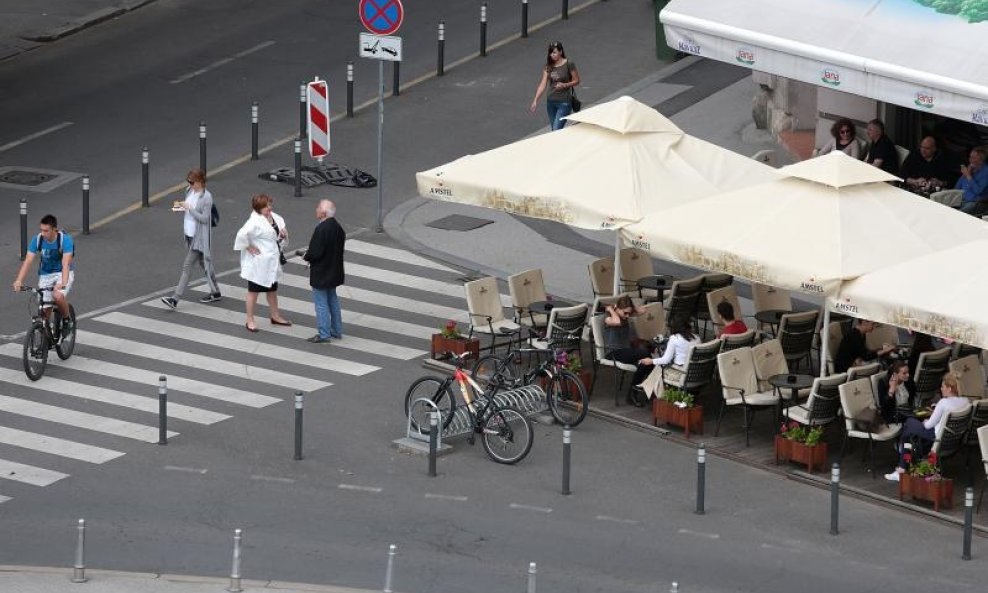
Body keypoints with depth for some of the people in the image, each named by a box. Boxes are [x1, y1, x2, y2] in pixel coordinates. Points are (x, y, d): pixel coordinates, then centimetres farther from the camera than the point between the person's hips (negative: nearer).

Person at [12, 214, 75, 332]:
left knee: (58, 296, -31)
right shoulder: (37, 240, -15)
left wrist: (62, 284, -49)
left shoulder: (65, 239, -24)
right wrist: (18, 281, -36)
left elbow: (66, 264, -33)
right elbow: (28, 261, -21)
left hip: (63, 273, -3)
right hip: (45, 275, 4)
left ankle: (67, 319, -3)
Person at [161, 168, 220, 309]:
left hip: (199, 237, -9)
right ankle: (215, 292, 32)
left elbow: (204, 218, -19)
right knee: (204, 263, 19)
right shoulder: (190, 191, 5)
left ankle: (175, 299, -10)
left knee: (187, 267, -9)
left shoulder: (206, 197, -18)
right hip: (190, 234, 9)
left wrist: (189, 208, -23)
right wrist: (180, 206, -3)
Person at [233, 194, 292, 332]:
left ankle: (275, 316, 38)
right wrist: (249, 247, -23)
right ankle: (250, 321, 14)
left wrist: (283, 234, -3)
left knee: (272, 289, 22)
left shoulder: (274, 217, 2)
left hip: (272, 261, 8)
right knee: (253, 290, 5)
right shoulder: (255, 221, -24)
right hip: (258, 262, -8)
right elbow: (242, 235, -34)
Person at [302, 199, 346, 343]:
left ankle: (324, 334, 5)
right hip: (334, 271, 9)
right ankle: (336, 330, 28)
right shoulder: (338, 227, 1)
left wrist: (306, 257, -5)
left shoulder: (321, 229, -26)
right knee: (333, 300, 20)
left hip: (321, 274, -9)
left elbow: (315, 253, -27)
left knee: (321, 303, 1)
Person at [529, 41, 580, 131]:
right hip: (551, 102, 6)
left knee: (557, 130, -13)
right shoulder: (549, 66, 4)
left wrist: (564, 85, -21)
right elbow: (543, 84, 2)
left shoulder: (569, 65, -9)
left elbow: (576, 81, -2)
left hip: (564, 102, -6)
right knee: (553, 130, 12)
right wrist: (535, 101, -7)